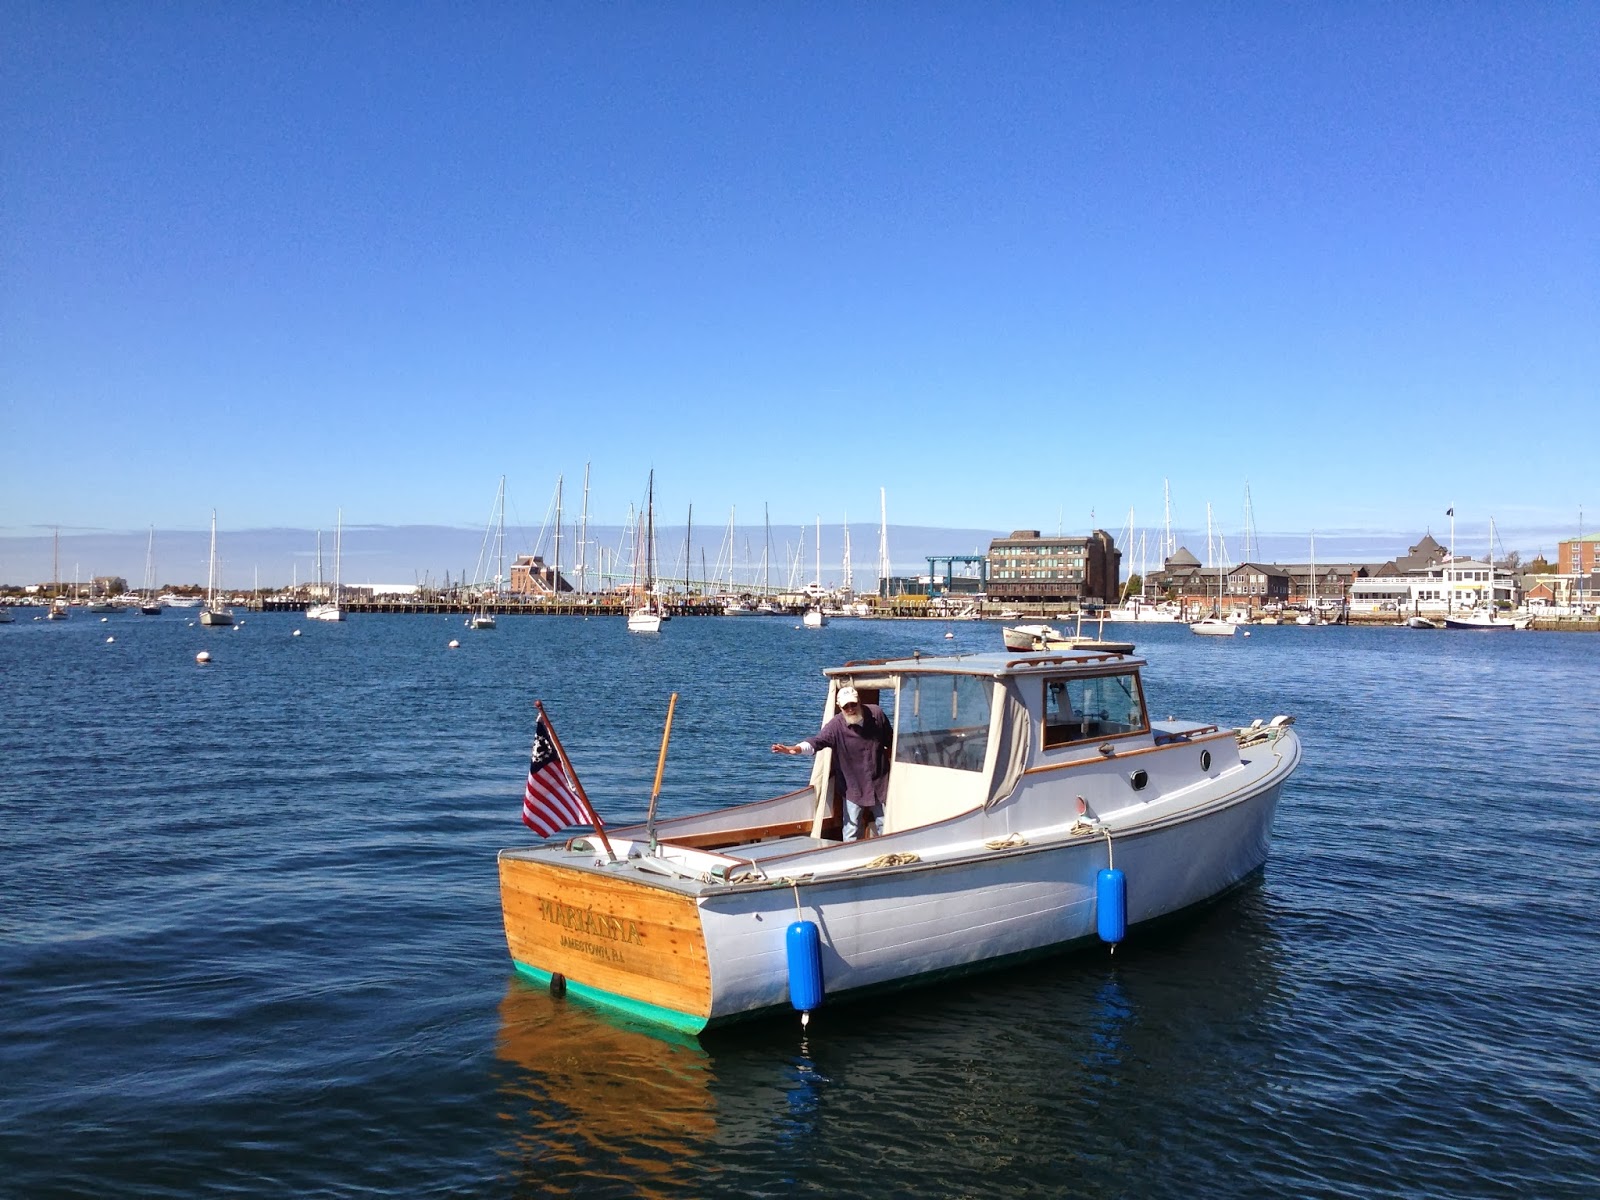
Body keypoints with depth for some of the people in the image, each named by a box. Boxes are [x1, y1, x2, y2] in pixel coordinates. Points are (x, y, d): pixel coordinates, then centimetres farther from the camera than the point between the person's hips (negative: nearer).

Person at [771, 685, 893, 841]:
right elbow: (818, 741, -32)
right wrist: (794, 749, -51)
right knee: (851, 832, 0)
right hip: (854, 786, -2)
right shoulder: (836, 726, -17)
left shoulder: (876, 714, -7)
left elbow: (890, 740, 8)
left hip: (880, 783, 3)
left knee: (884, 828, 13)